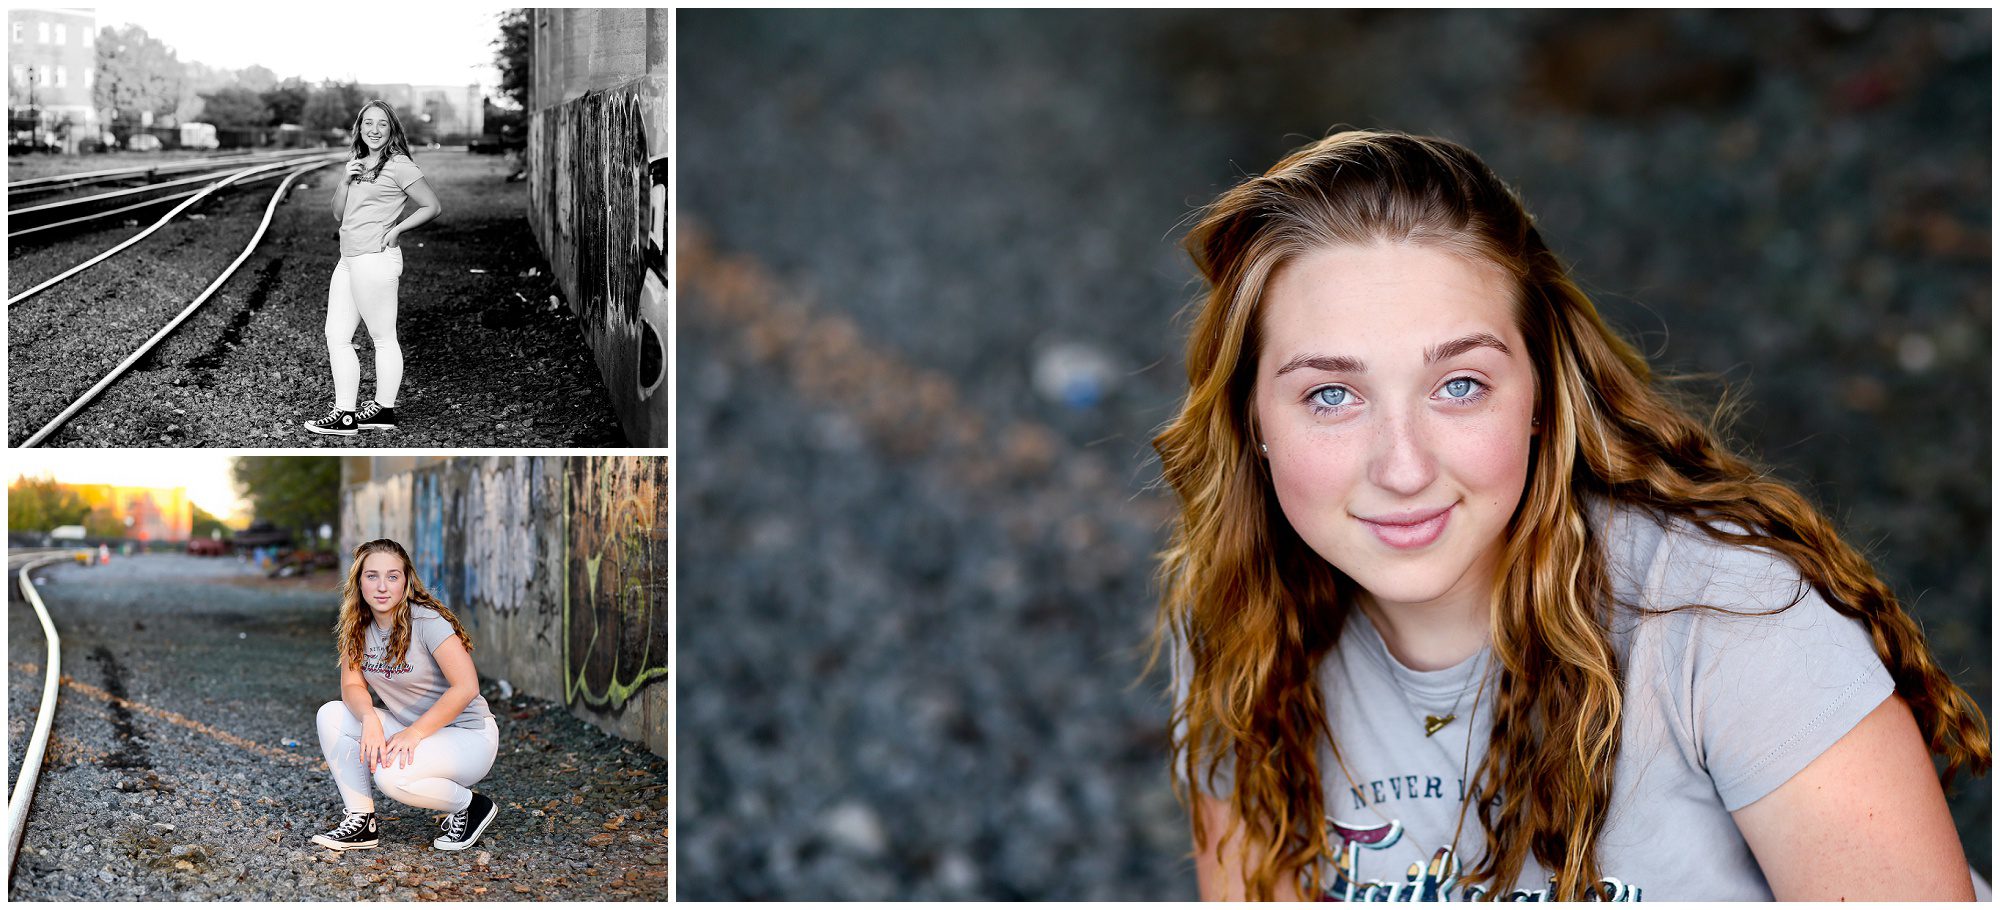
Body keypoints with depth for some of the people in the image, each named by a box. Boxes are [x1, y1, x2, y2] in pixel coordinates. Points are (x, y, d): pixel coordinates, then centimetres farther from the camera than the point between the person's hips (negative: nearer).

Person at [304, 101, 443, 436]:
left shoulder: (399, 166, -7)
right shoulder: (357, 164, 17)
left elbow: (433, 207, -9)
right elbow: (338, 213, 16)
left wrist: (396, 230, -10)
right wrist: (346, 181, 0)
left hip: (375, 260, -9)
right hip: (349, 259, 9)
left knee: (383, 338, 0)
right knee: (336, 336, 7)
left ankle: (385, 409, 9)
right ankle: (345, 413, 10)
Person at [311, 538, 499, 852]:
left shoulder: (427, 621, -20)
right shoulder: (359, 626, 0)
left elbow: (466, 687, -25)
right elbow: (352, 685, -2)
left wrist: (414, 733, -25)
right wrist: (369, 718, -25)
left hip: (467, 735, -7)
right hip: (409, 728, 7)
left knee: (392, 774, -32)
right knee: (331, 715, -11)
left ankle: (470, 806, -4)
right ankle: (361, 821, -3)